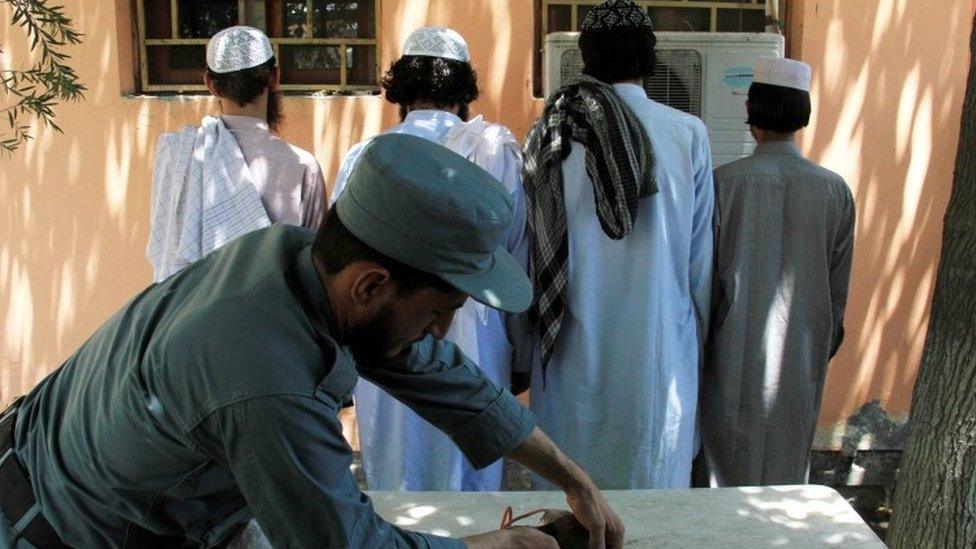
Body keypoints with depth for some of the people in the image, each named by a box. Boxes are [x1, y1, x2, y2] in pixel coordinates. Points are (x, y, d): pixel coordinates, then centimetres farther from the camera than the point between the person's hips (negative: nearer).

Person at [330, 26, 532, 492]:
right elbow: (520, 260, 1)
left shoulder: (362, 158, -1)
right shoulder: (496, 149, -3)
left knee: (390, 492, 11)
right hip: (472, 354, -1)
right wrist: (522, 356, 12)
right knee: (471, 487, 11)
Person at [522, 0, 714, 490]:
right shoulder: (688, 135, -7)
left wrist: (526, 340, 15)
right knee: (652, 480, 10)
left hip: (572, 344, 1)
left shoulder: (549, 132, -5)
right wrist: (698, 336, 15)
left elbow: (526, 247, 2)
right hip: (657, 348, -1)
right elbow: (700, 253, 1)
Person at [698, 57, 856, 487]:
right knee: (788, 469, 13)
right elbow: (839, 287, 4)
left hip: (735, 357, -2)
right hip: (802, 359, 2)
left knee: (730, 471, 9)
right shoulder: (835, 191, -3)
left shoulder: (726, 182, -12)